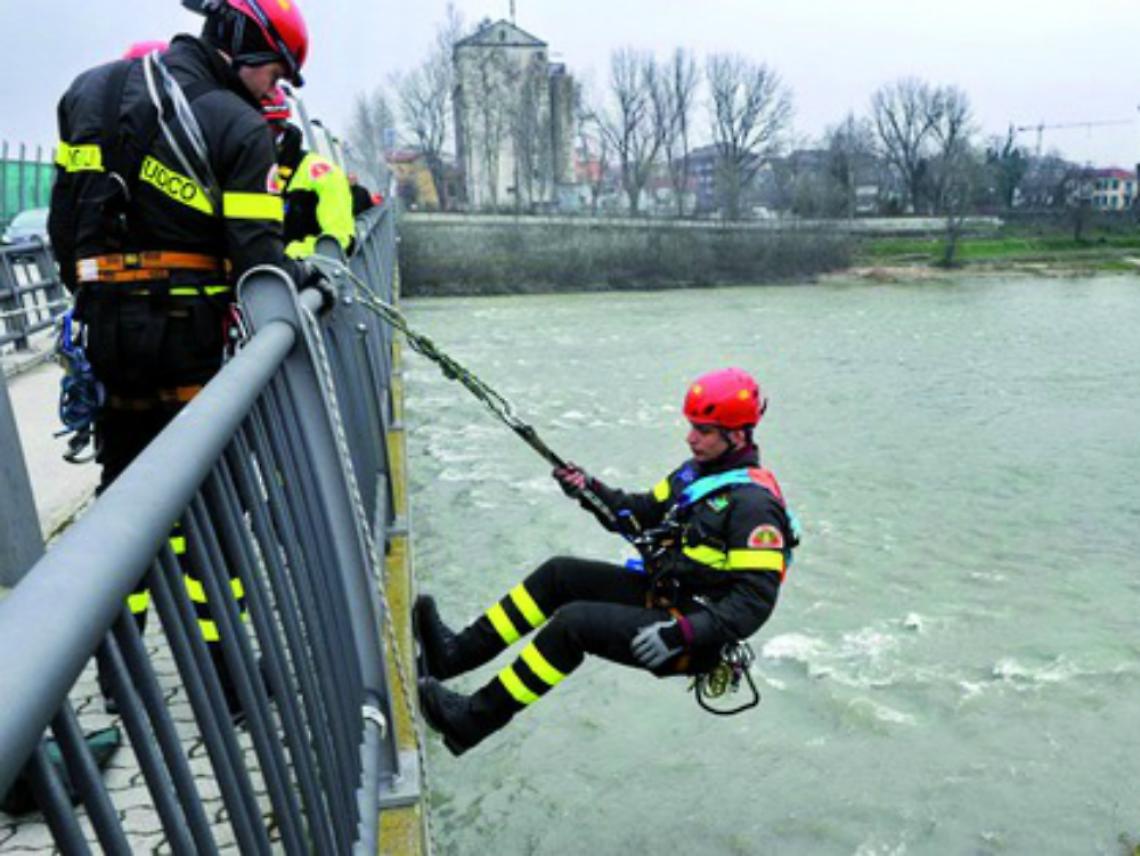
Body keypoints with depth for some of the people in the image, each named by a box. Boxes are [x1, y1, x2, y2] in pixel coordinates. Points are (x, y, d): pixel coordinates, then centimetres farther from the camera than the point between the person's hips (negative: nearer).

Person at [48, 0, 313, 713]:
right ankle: (220, 674, 12)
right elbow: (257, 259, -14)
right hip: (185, 340, -6)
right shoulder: (239, 127, -8)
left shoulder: (90, 92, 13)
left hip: (104, 330, 6)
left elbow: (65, 221, 14)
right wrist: (301, 276, 5)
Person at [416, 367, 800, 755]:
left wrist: (683, 633, -32)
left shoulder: (753, 503, -20)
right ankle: (457, 651, 0)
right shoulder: (699, 470, 8)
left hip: (695, 640, -9)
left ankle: (472, 720, -15)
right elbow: (641, 514, 14)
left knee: (574, 621, -24)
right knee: (560, 573, -1)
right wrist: (590, 490, -2)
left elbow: (756, 600, -25)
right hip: (657, 593, 9)